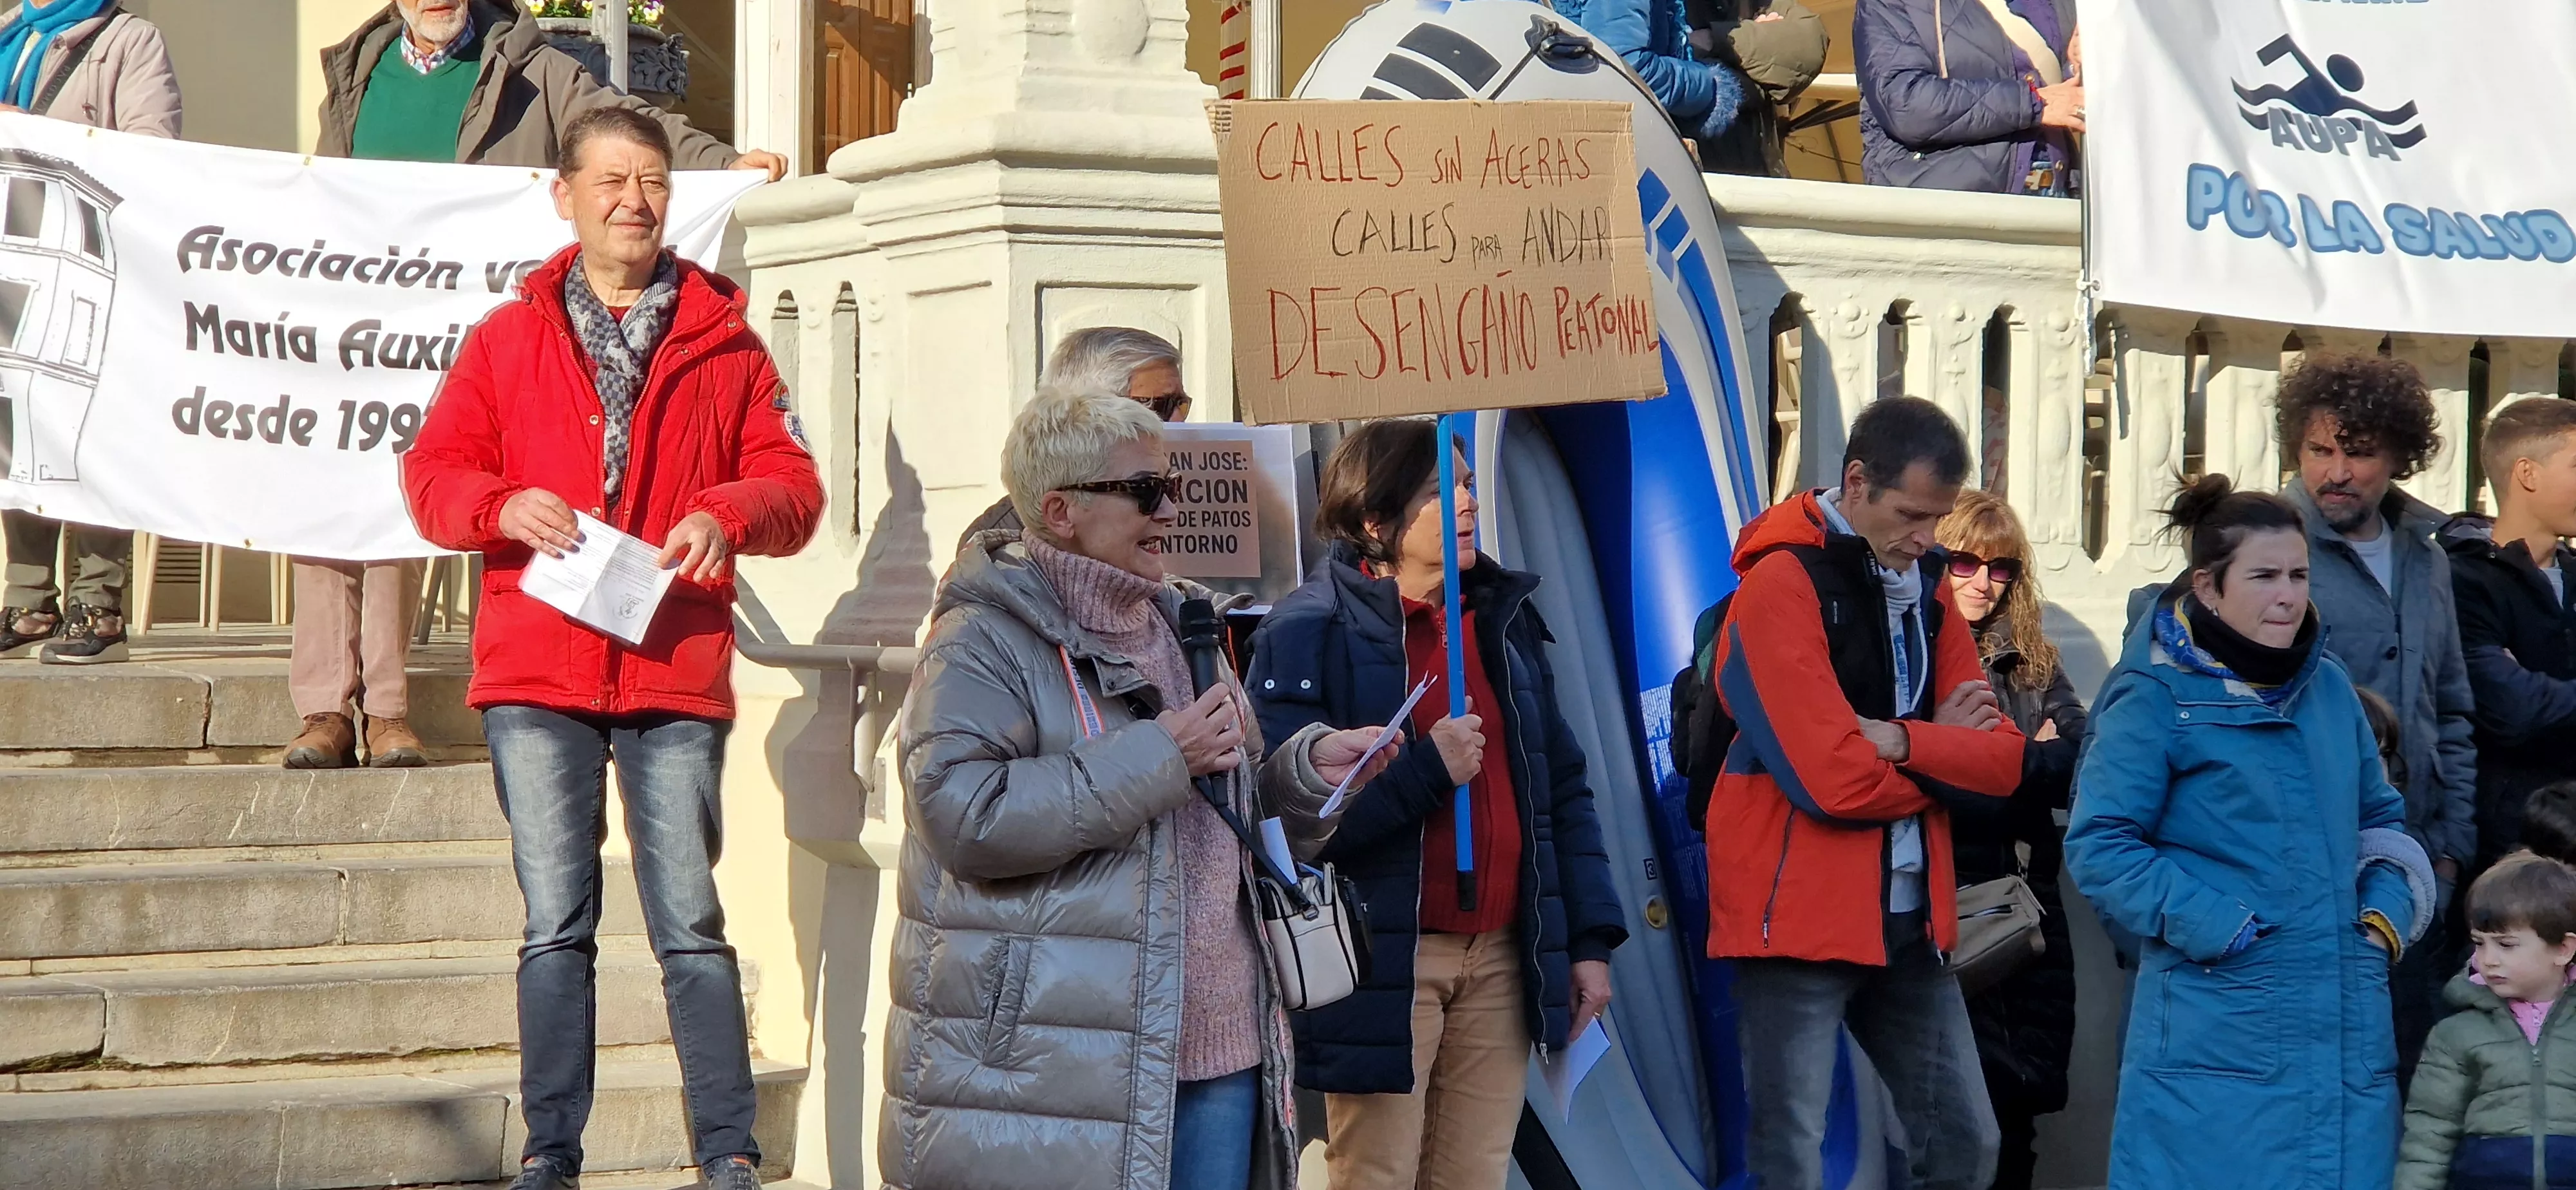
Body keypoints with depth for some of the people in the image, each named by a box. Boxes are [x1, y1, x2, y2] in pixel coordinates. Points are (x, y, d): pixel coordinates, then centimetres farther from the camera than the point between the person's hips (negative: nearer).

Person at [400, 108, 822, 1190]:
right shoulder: (506, 339, 13)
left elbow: (793, 483, 7)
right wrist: (504, 507, -11)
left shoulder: (724, 340, 10)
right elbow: (433, 472, 9)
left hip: (677, 673, -1)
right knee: (556, 926, 3)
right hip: (536, 670, 1)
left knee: (691, 923, -3)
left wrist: (729, 514, -14)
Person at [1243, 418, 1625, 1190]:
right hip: (1382, 968, -5)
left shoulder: (1506, 619, 13)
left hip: (1499, 962, 6)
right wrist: (1425, 769, -21)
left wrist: (1590, 938, 10)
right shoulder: (1312, 632, -8)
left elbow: (1561, 787, 15)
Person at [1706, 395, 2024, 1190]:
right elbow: (1834, 780, -22)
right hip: (1799, 917, -7)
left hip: (1910, 923, 8)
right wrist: (1941, 754, -4)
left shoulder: (1928, 593, 10)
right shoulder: (1782, 587, -14)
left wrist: (1899, 741, -16)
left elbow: (2003, 761, 2)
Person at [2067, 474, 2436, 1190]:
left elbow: (2378, 817, 23)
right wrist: (2214, 927, -15)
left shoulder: (2329, 687, 12)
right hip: (2214, 1034, -6)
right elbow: (2097, 845, -9)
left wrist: (2389, 911, 6)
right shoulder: (2157, 697, -6)